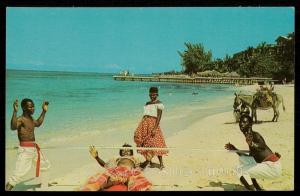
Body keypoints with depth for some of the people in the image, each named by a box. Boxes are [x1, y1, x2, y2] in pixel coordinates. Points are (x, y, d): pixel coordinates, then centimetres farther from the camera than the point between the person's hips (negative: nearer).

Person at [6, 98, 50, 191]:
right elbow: (13, 127, -40)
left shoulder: (30, 118, 11)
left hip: (34, 148, 9)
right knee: (19, 173, -18)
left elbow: (38, 123, 33)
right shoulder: (21, 119, -17)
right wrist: (15, 111, -47)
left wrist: (44, 111, 31)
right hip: (25, 149, -9)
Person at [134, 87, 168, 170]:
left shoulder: (159, 104, -4)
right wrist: (141, 127, 18)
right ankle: (149, 161, 11)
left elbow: (159, 117, -13)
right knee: (144, 142, 3)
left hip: (153, 123, -7)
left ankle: (161, 164, -5)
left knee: (154, 143, -11)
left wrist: (155, 128, -23)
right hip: (145, 124, 7)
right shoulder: (147, 103, 20)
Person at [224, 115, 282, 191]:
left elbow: (263, 146, -35)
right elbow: (251, 156, 21)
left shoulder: (255, 135, -14)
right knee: (242, 159, 20)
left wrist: (252, 144, -54)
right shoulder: (249, 136, 13)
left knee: (240, 171, -11)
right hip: (268, 165, 10)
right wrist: (234, 149, 19)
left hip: (272, 167, -10)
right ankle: (258, 189, 18)